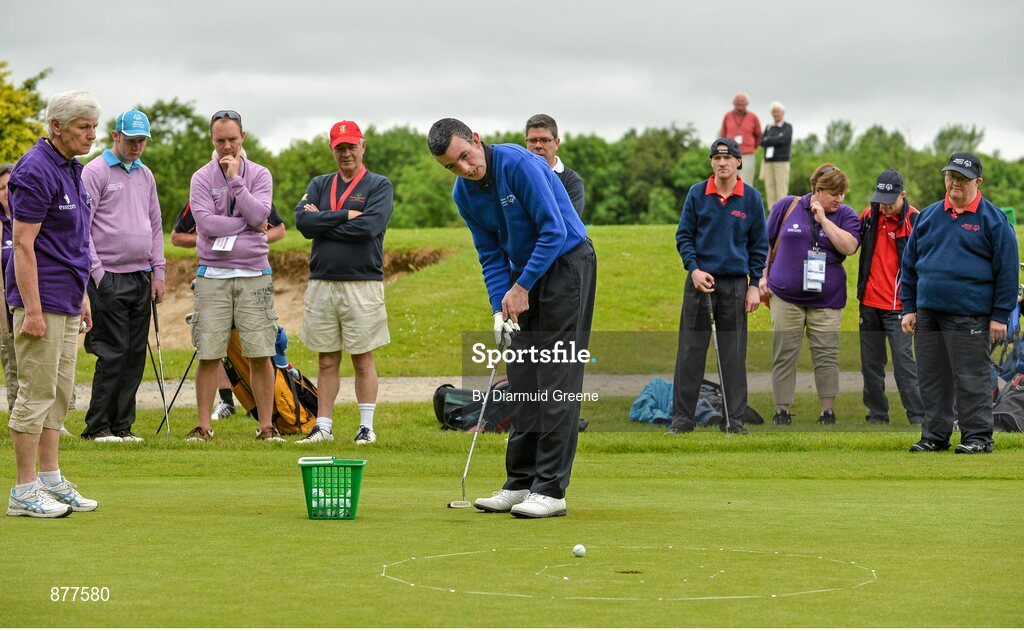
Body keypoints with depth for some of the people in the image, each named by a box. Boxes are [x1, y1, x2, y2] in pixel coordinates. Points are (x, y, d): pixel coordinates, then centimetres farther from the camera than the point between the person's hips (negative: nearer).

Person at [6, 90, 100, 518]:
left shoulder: (71, 169, 13)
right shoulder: (37, 171, -16)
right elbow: (24, 244, -19)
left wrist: (82, 297, 21)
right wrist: (32, 310, -23)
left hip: (66, 302, 10)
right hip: (42, 300, -10)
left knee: (59, 393, 12)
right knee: (37, 393, -6)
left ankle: (51, 480, 18)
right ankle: (24, 493, -2)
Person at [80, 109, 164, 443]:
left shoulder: (145, 175, 16)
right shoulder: (95, 172, -5)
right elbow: (82, 227, -9)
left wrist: (158, 272, 13)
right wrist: (97, 272, -14)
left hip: (141, 278, 7)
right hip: (109, 278, -7)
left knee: (136, 353, 5)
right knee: (114, 353, -9)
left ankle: (122, 425, 10)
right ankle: (97, 426, -2)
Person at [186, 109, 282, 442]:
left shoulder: (260, 175, 6)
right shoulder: (202, 178, 4)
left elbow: (258, 215, -9)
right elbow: (206, 222, -9)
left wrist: (235, 179, -9)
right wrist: (245, 222, -6)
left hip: (254, 274, 0)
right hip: (213, 274, 0)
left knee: (260, 355, -1)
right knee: (208, 355, 0)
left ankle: (266, 425, 6)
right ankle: (204, 425, 7)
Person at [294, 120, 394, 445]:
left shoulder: (379, 186, 2)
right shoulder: (319, 185, 14)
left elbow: (368, 227, -15)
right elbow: (302, 220, -3)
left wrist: (322, 222, -6)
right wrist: (344, 216, -10)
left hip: (362, 284, -3)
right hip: (321, 284, 3)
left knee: (363, 360, 1)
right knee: (327, 361, 7)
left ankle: (367, 426, 7)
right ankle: (323, 426, 11)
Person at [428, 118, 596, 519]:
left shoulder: (518, 164, -22)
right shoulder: (463, 194, 1)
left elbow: (555, 231, -22)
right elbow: (491, 256, 6)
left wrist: (521, 288, -17)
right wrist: (500, 308, -7)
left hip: (567, 264, -8)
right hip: (523, 275, 8)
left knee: (557, 380, -11)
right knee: (522, 381, 7)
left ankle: (551, 489, -12)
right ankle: (521, 483, 12)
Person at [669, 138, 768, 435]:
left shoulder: (751, 198, 3)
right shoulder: (697, 194, 2)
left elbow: (759, 244, 7)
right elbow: (684, 235, 6)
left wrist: (755, 285, 2)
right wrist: (694, 269, -8)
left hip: (736, 283, 0)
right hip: (700, 280, 0)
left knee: (734, 354, 3)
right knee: (690, 351, 0)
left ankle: (734, 418, 9)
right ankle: (683, 416, 6)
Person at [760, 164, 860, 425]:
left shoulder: (845, 215, 4)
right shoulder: (787, 206, 4)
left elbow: (849, 246, -14)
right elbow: (767, 243, 12)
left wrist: (823, 219, -13)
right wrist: (763, 276, 8)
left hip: (826, 299, 0)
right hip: (786, 296, 0)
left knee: (826, 356, -1)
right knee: (784, 355, 1)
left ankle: (828, 411, 6)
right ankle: (782, 410, 8)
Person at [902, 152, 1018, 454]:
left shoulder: (992, 219, -1)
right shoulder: (928, 216, 13)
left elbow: (1007, 270, -3)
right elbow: (910, 265, 17)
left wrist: (1000, 316, -7)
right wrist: (909, 308, 11)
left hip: (969, 316, -5)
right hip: (928, 313, 5)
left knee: (970, 380, -3)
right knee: (931, 379, 8)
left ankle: (978, 437, 4)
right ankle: (935, 435, 16)